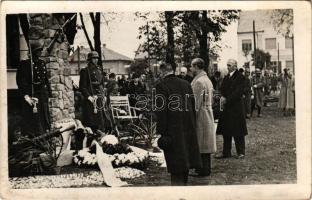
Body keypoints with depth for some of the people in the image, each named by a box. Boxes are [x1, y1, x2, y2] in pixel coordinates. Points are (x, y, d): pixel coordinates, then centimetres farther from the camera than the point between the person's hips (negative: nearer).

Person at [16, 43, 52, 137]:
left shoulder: (42, 63, 14)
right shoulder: (25, 64, -5)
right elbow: (21, 81, -10)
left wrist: (48, 92, 14)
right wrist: (26, 95, -17)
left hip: (43, 94, 7)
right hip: (31, 94, -6)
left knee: (44, 115, 9)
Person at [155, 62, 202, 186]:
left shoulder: (161, 85, -11)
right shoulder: (186, 84, 7)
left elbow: (161, 110, -15)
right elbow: (193, 107, 11)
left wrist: (162, 131, -13)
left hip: (172, 130, -6)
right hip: (188, 128, 6)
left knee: (175, 164, 0)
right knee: (185, 159, 17)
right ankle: (184, 183, 31)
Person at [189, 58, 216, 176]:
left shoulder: (198, 81, -17)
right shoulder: (207, 79, 14)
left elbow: (196, 102, -19)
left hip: (201, 115, -10)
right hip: (208, 115, 10)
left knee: (200, 144, -3)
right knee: (205, 143, 15)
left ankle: (203, 170, 2)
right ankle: (206, 168, 23)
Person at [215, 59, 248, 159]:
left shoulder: (240, 77, -8)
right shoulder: (226, 78, 15)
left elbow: (238, 92, -15)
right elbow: (222, 89, 12)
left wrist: (227, 100, -15)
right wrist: (222, 97, -9)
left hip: (236, 108, -7)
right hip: (226, 108, 7)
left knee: (238, 132, 0)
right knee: (226, 132, 9)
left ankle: (240, 152, 10)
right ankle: (226, 152, 16)